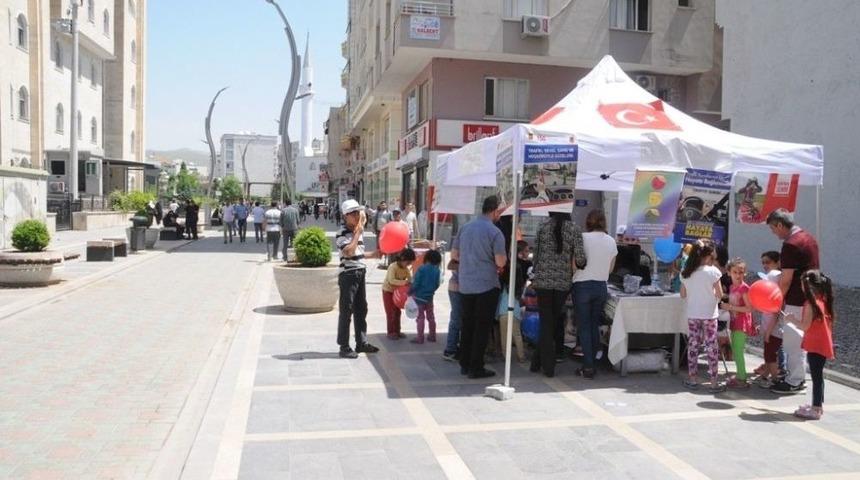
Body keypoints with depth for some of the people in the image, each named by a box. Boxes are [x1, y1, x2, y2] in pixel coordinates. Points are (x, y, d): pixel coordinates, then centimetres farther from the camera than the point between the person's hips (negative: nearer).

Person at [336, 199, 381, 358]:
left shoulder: (359, 231, 12)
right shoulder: (342, 234, -14)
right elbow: (348, 252, -30)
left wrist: (372, 255, 13)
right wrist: (357, 232, -23)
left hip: (360, 273, 8)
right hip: (348, 275, -8)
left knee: (361, 309, 14)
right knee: (346, 311, -3)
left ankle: (361, 343, 25)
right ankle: (344, 347, 3)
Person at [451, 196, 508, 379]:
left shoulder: (465, 228, 5)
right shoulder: (494, 232, -13)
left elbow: (454, 254, 11)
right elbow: (501, 262, -15)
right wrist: (504, 256, 6)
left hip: (465, 285, 6)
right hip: (486, 285, -6)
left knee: (467, 325, 14)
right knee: (482, 327, 2)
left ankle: (465, 364, 21)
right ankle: (476, 368, 5)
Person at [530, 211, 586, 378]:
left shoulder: (542, 227, -1)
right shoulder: (574, 230, -2)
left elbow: (536, 253, 3)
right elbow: (580, 259, -9)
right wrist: (574, 266, 14)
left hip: (543, 281, 0)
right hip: (563, 282, 0)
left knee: (546, 323, 7)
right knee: (555, 320, 14)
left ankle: (548, 366, 7)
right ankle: (538, 361, 18)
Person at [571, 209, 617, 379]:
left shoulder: (583, 238, -13)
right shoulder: (611, 241, 2)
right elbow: (610, 268, 10)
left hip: (583, 286, -4)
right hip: (601, 287, 4)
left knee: (584, 327, 1)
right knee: (595, 325, 15)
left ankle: (588, 367, 0)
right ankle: (592, 361, 18)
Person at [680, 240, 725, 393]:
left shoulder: (686, 273, 0)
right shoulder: (713, 271, -11)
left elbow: (683, 294, 6)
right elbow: (720, 295, -9)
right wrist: (713, 296, 11)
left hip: (692, 315, 3)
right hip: (709, 314, -3)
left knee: (693, 345, 10)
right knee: (711, 346, 3)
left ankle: (692, 379, 15)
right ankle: (714, 382, 6)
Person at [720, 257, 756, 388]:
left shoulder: (744, 288, -14)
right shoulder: (732, 287, 10)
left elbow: (749, 308, -20)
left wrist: (731, 307, -20)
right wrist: (726, 306, 2)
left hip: (742, 324, -9)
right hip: (734, 322, 9)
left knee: (738, 351, -8)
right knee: (735, 351, 15)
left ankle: (742, 380, -2)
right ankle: (739, 375, 27)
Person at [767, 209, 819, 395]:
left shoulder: (790, 245, -19)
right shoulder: (809, 238, 11)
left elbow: (786, 280, -19)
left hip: (796, 300, -10)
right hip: (809, 297, 10)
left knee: (793, 341, -2)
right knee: (799, 339, 16)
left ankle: (794, 382, 5)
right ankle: (797, 376, 24)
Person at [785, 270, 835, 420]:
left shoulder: (810, 303, -17)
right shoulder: (823, 301, 9)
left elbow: (805, 326, -19)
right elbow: (829, 321, 17)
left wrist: (792, 319, -4)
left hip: (815, 346, -9)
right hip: (823, 345, 9)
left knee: (816, 377, -5)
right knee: (818, 376, 18)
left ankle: (816, 409, -2)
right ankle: (819, 405, 28)